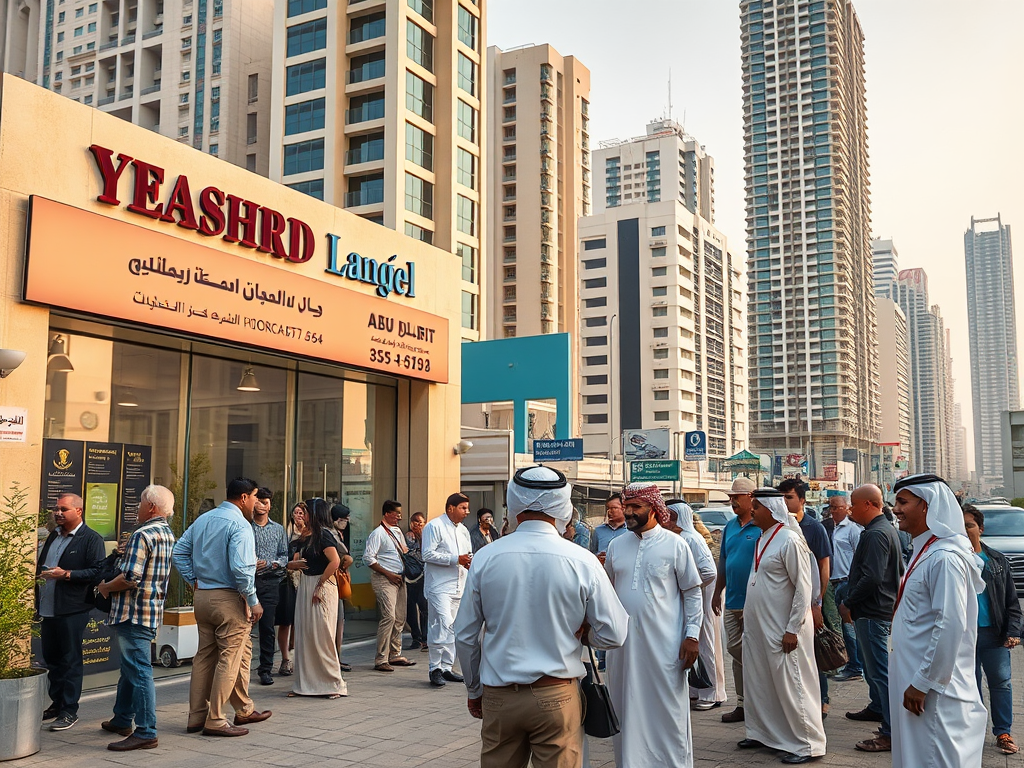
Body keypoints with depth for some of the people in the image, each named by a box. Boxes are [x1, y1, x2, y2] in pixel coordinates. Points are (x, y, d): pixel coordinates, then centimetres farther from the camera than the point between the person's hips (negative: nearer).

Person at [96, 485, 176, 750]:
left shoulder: (142, 535, -18)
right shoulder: (169, 534, 12)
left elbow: (130, 578, -23)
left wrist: (106, 587, -5)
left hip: (134, 612, -10)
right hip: (154, 607, 10)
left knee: (139, 670, -8)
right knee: (130, 666, 21)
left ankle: (146, 732, -6)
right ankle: (122, 720, 33)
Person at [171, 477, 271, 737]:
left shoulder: (202, 519, 11)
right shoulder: (239, 524, -15)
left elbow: (179, 552, 14)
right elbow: (241, 567, -23)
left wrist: (194, 580, 14)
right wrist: (253, 601, -15)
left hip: (202, 596, 9)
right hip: (228, 598, -8)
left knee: (204, 655, 15)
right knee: (231, 658, 0)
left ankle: (197, 716, 21)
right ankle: (215, 721, 3)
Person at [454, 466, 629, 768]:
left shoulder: (486, 558, -4)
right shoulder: (581, 561, -9)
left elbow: (465, 635, 3)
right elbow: (613, 635, -5)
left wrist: (474, 690, 16)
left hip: (498, 697, 2)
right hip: (557, 697, -1)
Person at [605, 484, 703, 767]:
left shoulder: (675, 545, -2)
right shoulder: (616, 546, 9)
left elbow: (693, 593, 0)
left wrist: (692, 635, -6)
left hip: (664, 644, -4)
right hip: (624, 644, 4)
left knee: (668, 709, 3)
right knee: (628, 710, 10)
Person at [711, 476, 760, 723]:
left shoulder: (762, 528, -11)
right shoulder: (730, 526, 12)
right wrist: (717, 592, 19)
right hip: (732, 601, 8)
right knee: (735, 650, 11)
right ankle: (742, 703, 20)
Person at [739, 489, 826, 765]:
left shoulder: (789, 540, -16)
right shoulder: (763, 539, 9)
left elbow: (803, 587, -17)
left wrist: (793, 629, -17)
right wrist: (748, 611, 17)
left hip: (782, 628, -9)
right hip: (757, 627, 9)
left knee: (790, 685, 0)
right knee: (758, 682, 16)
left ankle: (807, 744, 12)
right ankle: (762, 733, 31)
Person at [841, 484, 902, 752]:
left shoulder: (876, 534, -20)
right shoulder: (886, 529, 14)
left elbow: (871, 577, -28)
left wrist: (848, 603, -15)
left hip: (873, 613, -11)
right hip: (875, 610, 11)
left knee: (880, 671, -9)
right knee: (869, 662, 26)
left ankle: (892, 734, -8)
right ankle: (877, 708, 43)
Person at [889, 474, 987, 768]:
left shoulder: (944, 558, -19)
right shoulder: (924, 551, 12)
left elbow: (951, 625, -25)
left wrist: (922, 683, -20)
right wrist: (914, 679, 18)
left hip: (936, 690, -10)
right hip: (915, 679, 10)